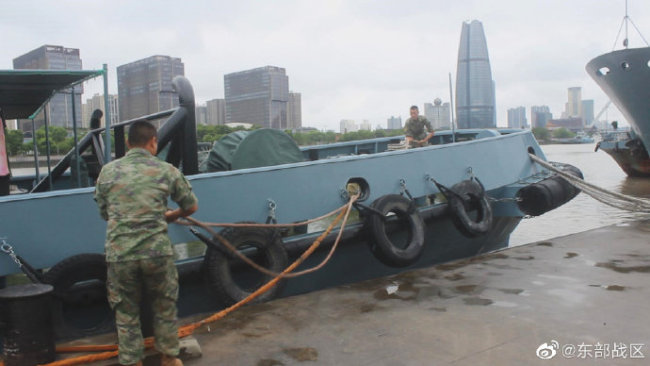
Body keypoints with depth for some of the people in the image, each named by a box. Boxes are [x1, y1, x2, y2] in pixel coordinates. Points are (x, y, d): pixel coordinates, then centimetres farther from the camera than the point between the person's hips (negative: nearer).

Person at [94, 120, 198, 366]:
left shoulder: (108, 171, 4)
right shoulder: (166, 170, 0)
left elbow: (103, 212, 16)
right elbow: (191, 206, 10)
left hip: (119, 252, 1)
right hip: (157, 251, -1)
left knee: (126, 312, 17)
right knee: (165, 307, 19)